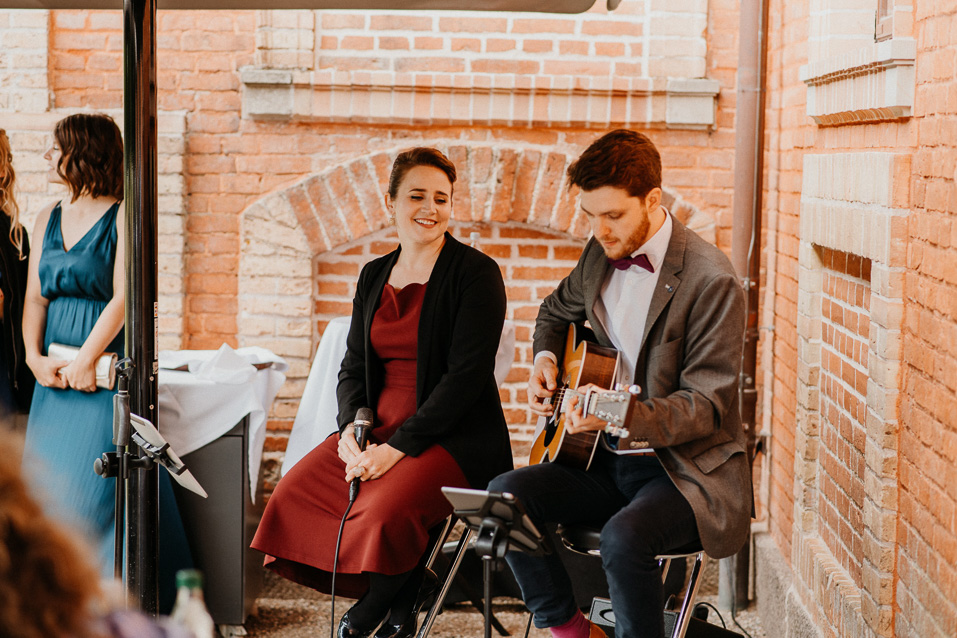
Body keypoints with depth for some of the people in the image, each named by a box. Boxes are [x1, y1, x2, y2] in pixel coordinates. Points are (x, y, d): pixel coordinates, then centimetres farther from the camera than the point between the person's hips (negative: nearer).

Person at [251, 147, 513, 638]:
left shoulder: (476, 273, -6)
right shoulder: (374, 276, 14)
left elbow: (466, 375, -14)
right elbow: (353, 365, 14)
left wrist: (398, 446, -21)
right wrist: (352, 426, -8)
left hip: (455, 435, -6)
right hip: (380, 428, 7)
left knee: (385, 509, -32)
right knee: (295, 491, -14)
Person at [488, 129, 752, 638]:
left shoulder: (711, 280, -16)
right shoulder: (600, 254, 6)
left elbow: (706, 405, -18)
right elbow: (556, 311, 29)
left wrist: (622, 417, -34)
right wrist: (545, 359, 6)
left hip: (687, 469, -7)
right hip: (606, 463, 7)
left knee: (624, 537, -35)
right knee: (502, 495, -16)